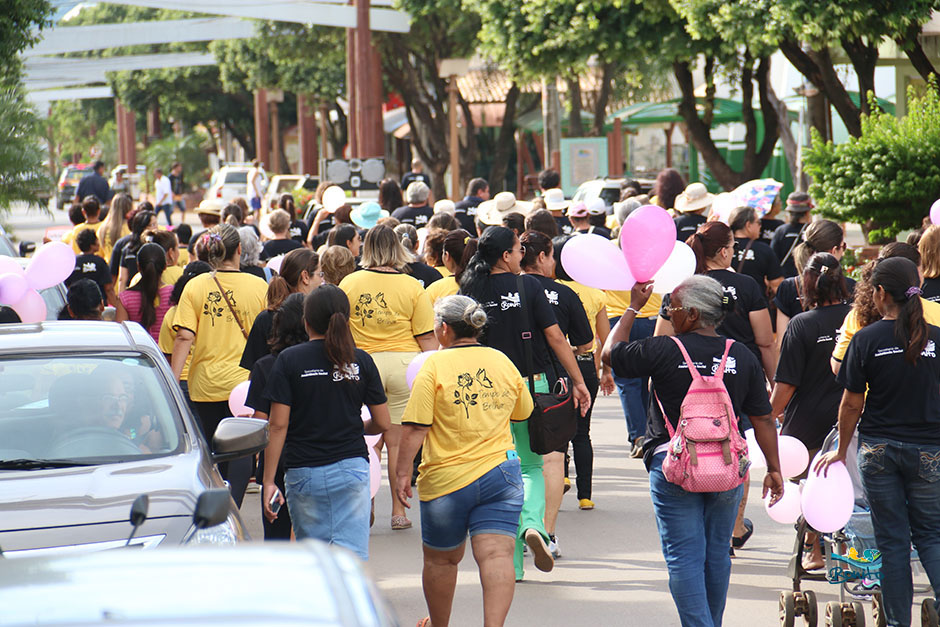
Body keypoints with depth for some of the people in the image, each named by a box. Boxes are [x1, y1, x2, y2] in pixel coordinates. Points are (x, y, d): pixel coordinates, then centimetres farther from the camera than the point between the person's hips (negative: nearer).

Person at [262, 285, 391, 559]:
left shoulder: (288, 360, -3)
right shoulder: (361, 361, 2)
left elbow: (278, 425, -7)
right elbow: (382, 423, 5)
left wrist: (268, 480, -4)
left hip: (303, 472, 0)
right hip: (351, 468, 0)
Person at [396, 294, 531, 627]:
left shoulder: (435, 366, -8)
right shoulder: (503, 362, 7)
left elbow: (414, 428, -13)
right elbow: (523, 412, 22)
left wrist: (403, 472, -7)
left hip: (447, 478, -3)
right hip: (500, 473, 3)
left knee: (440, 559, 16)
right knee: (496, 555, -8)